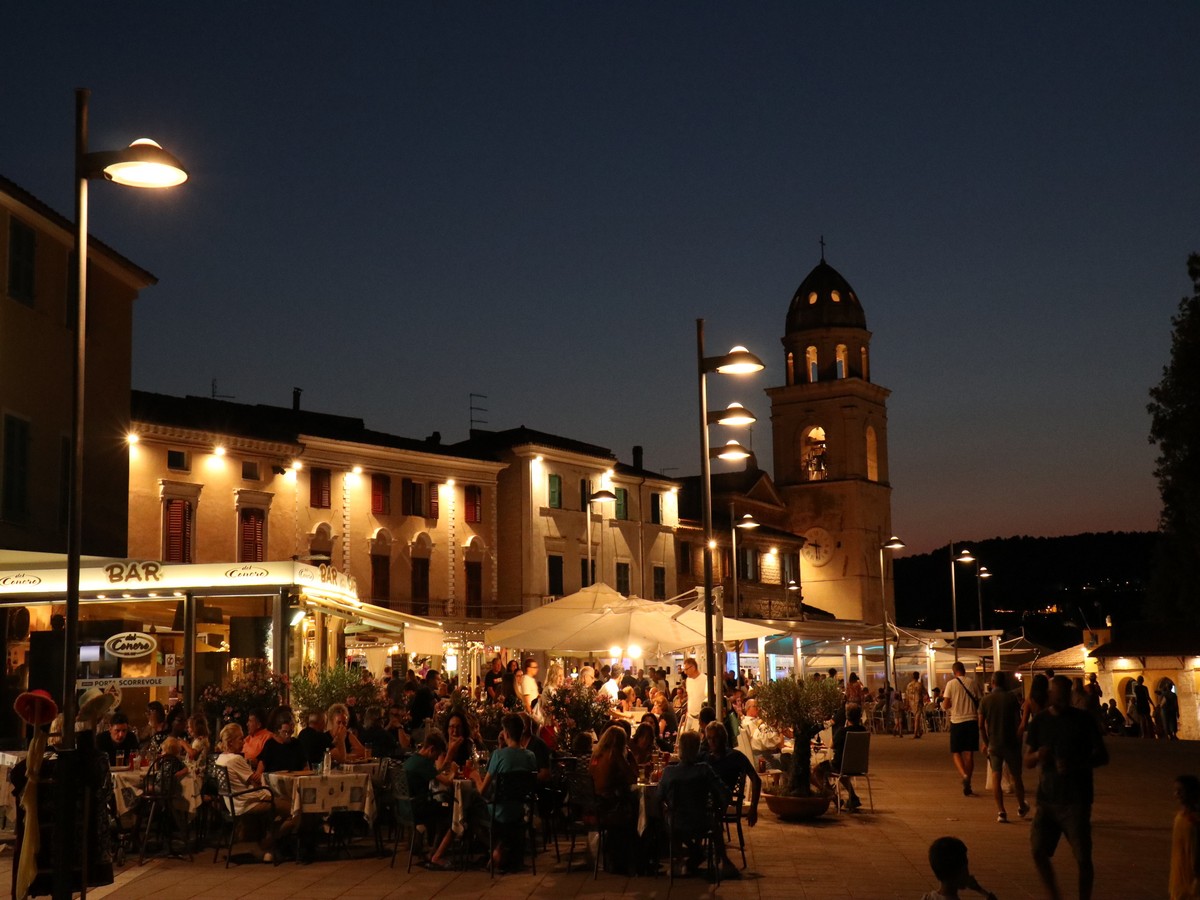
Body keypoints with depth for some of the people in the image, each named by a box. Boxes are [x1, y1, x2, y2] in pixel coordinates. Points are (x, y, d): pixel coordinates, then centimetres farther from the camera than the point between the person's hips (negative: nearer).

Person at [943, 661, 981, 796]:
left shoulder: (951, 683, -5)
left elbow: (946, 705, -7)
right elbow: (979, 703, 5)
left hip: (957, 721, -2)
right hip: (972, 720, 2)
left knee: (956, 752, 7)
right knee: (969, 753, 8)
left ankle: (963, 775, -18)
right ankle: (967, 785, 10)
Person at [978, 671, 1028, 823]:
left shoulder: (985, 701, -1)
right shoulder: (1011, 698, -5)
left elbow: (981, 726, 0)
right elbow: (1018, 721, -7)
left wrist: (986, 742, 14)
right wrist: (1019, 739, 6)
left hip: (994, 744, 1)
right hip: (1011, 742, -1)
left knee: (996, 777, 2)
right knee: (1016, 776, 15)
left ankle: (1001, 811, -6)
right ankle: (1021, 807, 29)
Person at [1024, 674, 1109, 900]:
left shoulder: (1083, 720, -4)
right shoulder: (1040, 721, 5)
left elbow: (1102, 756, -3)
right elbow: (1027, 762, 7)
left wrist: (1076, 764, -21)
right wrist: (1037, 756, -18)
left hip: (1076, 799, -3)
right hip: (1047, 797, 3)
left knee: (1083, 858, -3)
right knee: (1038, 851, -2)